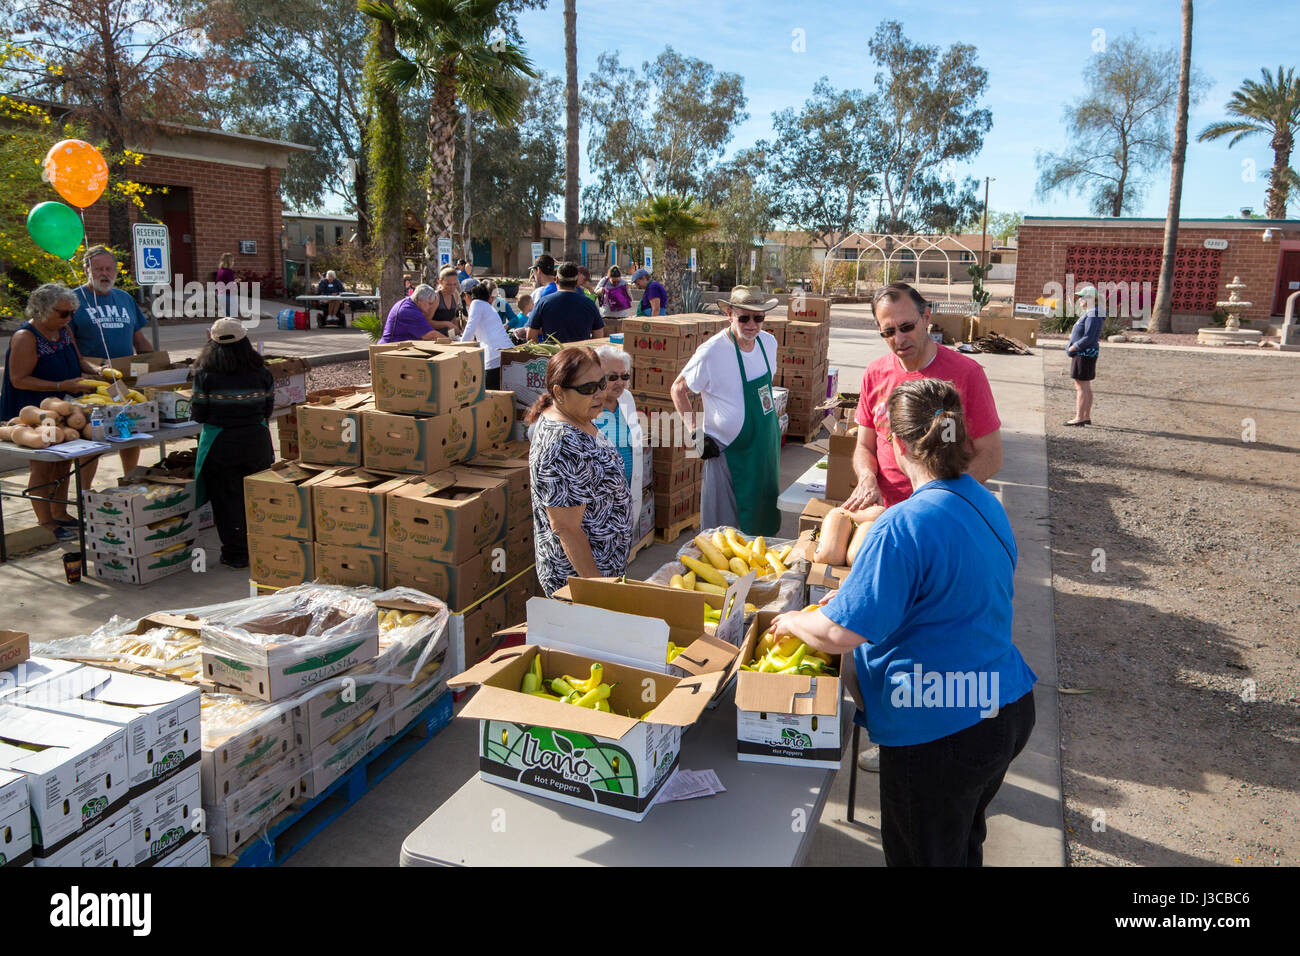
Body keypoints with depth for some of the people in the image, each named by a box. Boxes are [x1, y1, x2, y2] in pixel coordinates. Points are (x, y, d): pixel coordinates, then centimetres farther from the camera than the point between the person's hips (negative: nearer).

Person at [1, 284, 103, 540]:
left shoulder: (63, 330, 6)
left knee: (63, 462, 13)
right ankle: (45, 522, 8)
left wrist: (94, 368, -5)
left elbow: (77, 359, 17)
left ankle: (60, 514, 26)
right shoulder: (25, 337, -19)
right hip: (34, 411, -8)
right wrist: (63, 386, -26)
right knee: (42, 466, -1)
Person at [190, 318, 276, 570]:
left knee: (227, 499, 8)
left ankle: (236, 553, 13)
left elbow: (198, 414, -6)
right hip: (256, 441, 3)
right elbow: (269, 409, 4)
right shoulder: (261, 372, -4)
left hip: (220, 445, -2)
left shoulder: (205, 374, -11)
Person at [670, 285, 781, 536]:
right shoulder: (712, 352, -20)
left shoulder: (768, 342, 0)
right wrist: (697, 433, -14)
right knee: (724, 530, 2)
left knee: (764, 524, 18)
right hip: (729, 449, -6)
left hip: (766, 443, 7)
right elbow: (678, 389, -10)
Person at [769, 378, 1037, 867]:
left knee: (923, 855, 13)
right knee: (964, 846, 29)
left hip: (940, 732, -8)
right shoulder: (986, 505, 3)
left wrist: (792, 620, -4)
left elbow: (839, 634, -25)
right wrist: (853, 594, 19)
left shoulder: (904, 525, -26)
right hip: (1008, 709, 8)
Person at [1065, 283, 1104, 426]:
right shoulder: (1090, 313, 15)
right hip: (1084, 354, 11)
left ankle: (1079, 418, -5)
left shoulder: (1093, 315, -18)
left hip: (1084, 354, -11)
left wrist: (1072, 347, -15)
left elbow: (1088, 338, -24)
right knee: (1086, 387, 13)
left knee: (1081, 386, -7)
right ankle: (1087, 417, 19)